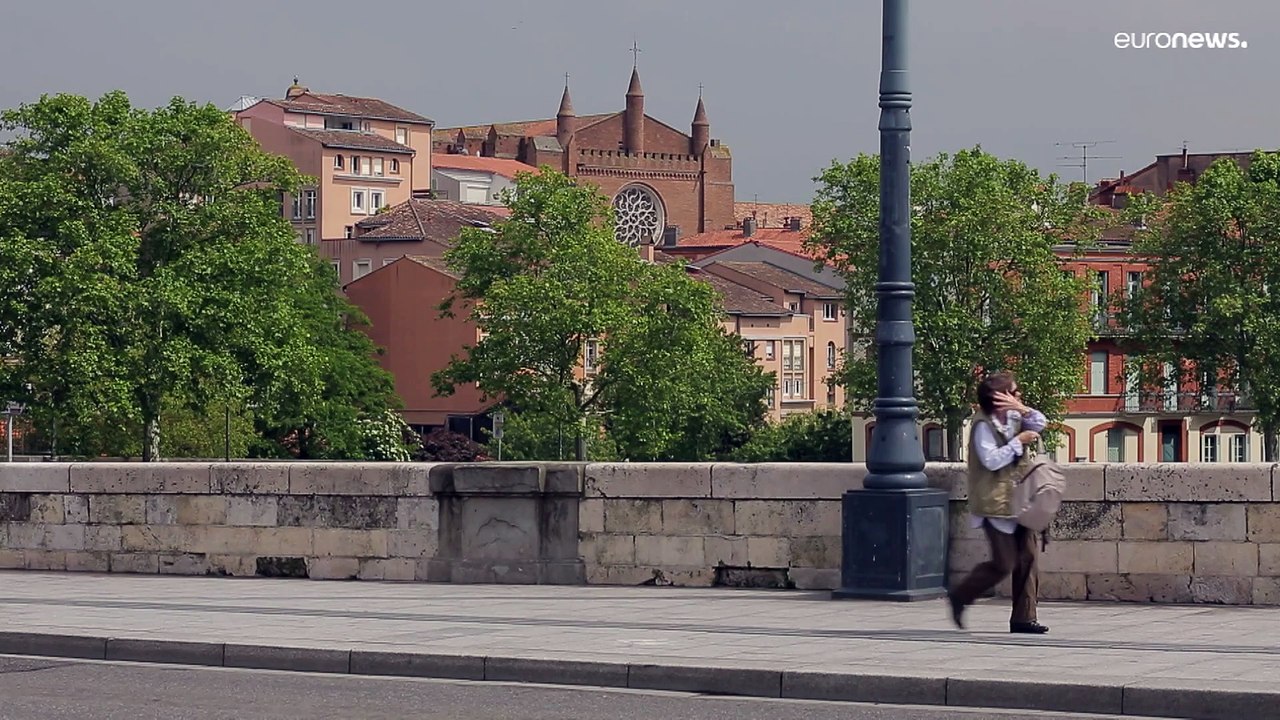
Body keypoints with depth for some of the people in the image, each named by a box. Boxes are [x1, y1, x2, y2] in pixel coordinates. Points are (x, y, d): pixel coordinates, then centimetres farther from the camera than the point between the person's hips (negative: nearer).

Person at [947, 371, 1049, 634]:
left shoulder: (1014, 419, 10)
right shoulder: (983, 426, -13)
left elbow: (1040, 423, 6)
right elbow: (991, 460, -21)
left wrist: (1020, 408, -10)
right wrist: (1018, 441, -18)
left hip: (1018, 503, 8)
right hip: (996, 504, -8)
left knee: (1028, 557, 2)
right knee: (1004, 563, -8)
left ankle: (1024, 617, 6)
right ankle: (959, 597, 10)